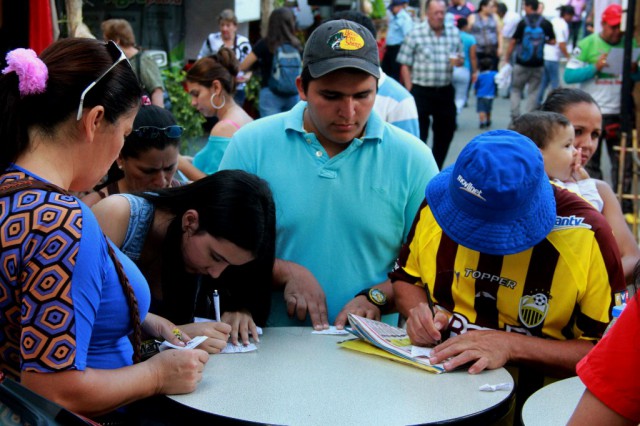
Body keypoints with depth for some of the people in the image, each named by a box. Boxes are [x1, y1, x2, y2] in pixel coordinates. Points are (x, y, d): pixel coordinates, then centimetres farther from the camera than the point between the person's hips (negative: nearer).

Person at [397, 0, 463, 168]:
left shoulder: (454, 33, 6)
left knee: (446, 131, 13)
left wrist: (458, 61, -8)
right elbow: (405, 65, -5)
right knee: (419, 134, 0)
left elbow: (461, 59, 16)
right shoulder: (415, 34, -7)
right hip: (421, 91, -4)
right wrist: (410, 91, -10)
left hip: (445, 91, 5)